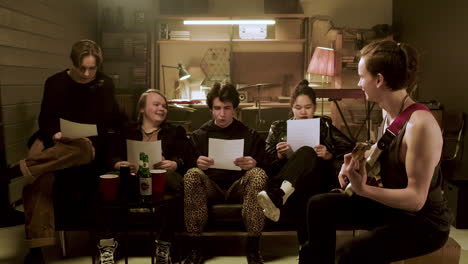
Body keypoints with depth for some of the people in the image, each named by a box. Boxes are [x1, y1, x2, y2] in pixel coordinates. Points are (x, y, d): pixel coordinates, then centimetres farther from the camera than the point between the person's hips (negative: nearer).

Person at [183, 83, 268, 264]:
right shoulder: (199, 135, 11)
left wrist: (253, 164, -19)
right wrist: (197, 164, -19)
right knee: (192, 174, -30)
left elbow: (263, 166, 5)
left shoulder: (250, 135, 10)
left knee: (258, 174, -30)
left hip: (239, 186, 0)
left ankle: (253, 248, -24)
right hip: (210, 187, 0)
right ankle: (195, 248, -24)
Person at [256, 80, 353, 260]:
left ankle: (276, 198, -60)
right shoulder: (279, 127, 22)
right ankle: (308, 248, -41)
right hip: (287, 185, 1)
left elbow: (348, 150, 10)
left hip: (318, 180, 0)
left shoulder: (324, 125, 22)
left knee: (307, 153, -37)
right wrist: (280, 155, -8)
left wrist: (328, 155, -9)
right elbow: (268, 164, 13)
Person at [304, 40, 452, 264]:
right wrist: (358, 162, -5)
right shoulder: (389, 115, 0)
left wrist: (363, 189, -33)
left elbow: (416, 198, -26)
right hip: (392, 206, 9)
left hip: (425, 222, -9)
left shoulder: (420, 124, -27)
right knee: (320, 205, 9)